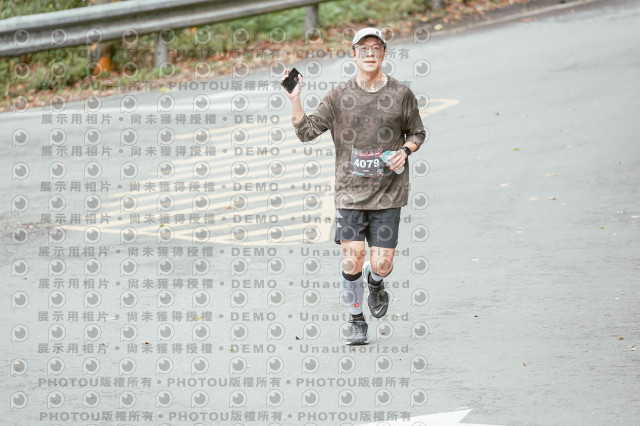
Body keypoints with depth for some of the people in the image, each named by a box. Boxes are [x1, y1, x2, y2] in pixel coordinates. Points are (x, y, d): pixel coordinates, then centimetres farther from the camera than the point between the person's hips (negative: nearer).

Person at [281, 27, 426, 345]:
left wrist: (405, 150, -5)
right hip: (350, 191, 0)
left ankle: (375, 283, 35)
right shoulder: (340, 96, 2)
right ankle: (357, 322, 13)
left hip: (388, 192, 0)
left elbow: (417, 133, 15)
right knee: (352, 257, -8)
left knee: (381, 264, -4)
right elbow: (306, 131, 2)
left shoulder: (400, 94, 2)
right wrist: (295, 100, -11)